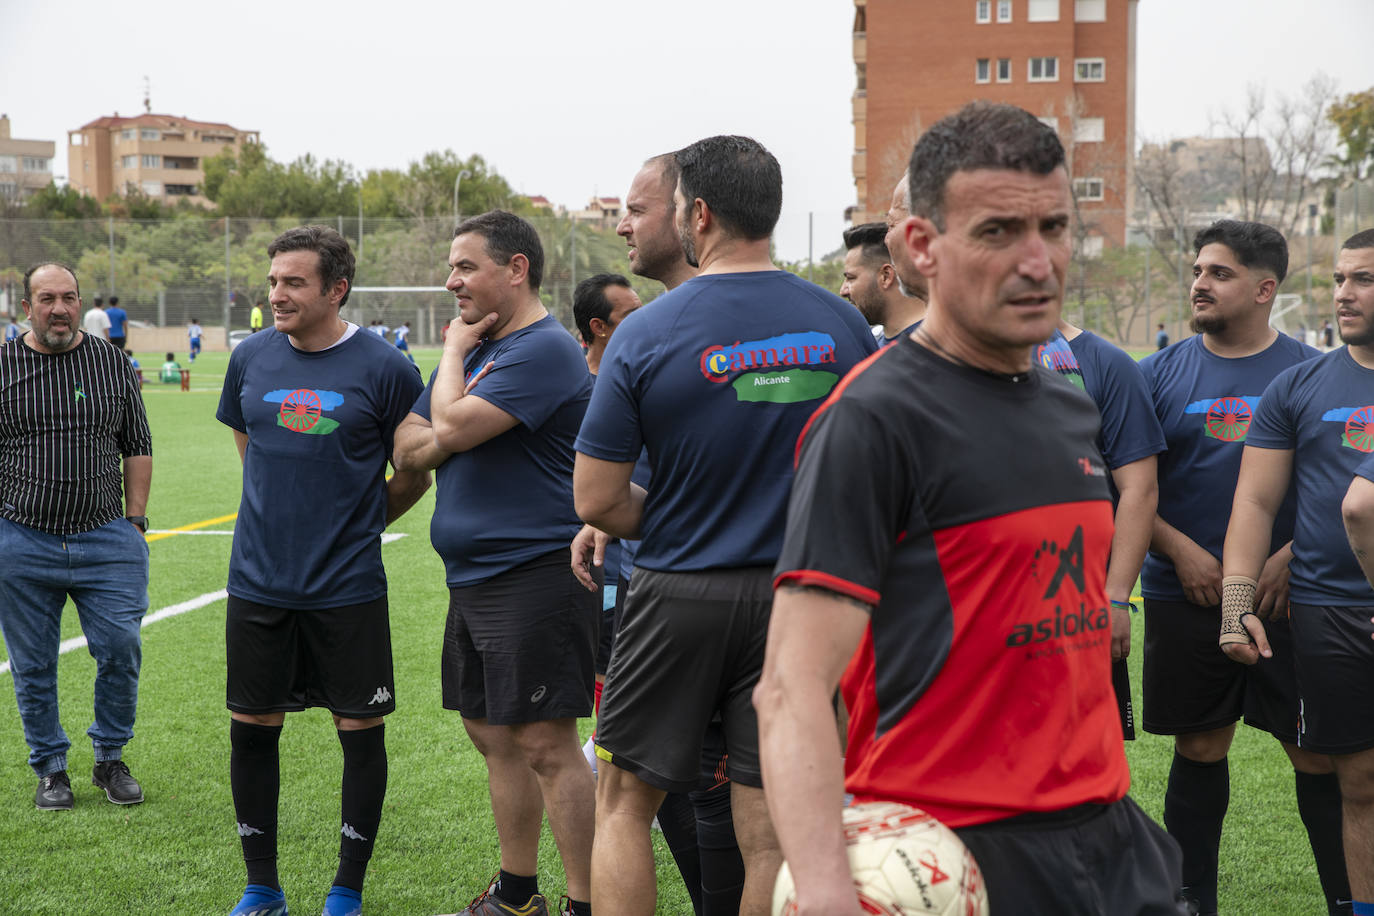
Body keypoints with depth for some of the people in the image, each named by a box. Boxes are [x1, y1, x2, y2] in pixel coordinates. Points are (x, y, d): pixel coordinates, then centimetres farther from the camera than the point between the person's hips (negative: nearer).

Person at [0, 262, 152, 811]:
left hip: (106, 539, 1)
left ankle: (110, 759, 17)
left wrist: (135, 521, 5)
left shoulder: (113, 363, 6)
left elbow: (137, 448, 11)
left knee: (121, 650, -3)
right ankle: (50, 768, 23)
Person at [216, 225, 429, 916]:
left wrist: (357, 523, 7)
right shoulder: (250, 357, 3)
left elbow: (414, 475, 1)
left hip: (347, 588, -3)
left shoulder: (384, 369, -8)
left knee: (361, 731, 3)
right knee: (251, 729, 8)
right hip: (257, 580, 3)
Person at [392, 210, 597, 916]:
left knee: (545, 745, -7)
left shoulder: (544, 350, -13)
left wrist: (454, 352, -3)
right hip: (473, 579, 10)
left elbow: (453, 428, -20)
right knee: (491, 734, 16)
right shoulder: (475, 348, 17)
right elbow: (409, 446, 11)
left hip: (536, 577, -10)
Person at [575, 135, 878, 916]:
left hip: (680, 597, -2)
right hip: (798, 595, 3)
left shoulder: (646, 335, -11)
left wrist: (668, 522, 7)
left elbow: (597, 502, -10)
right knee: (771, 832, 7)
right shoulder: (843, 325, -1)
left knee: (625, 801, 14)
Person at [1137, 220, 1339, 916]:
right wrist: (1181, 551, -8)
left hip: (1288, 596, -1)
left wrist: (1291, 556, -9)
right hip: (1185, 593, 1)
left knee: (1318, 754, 0)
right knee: (1199, 749, 9)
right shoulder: (1162, 372, 4)